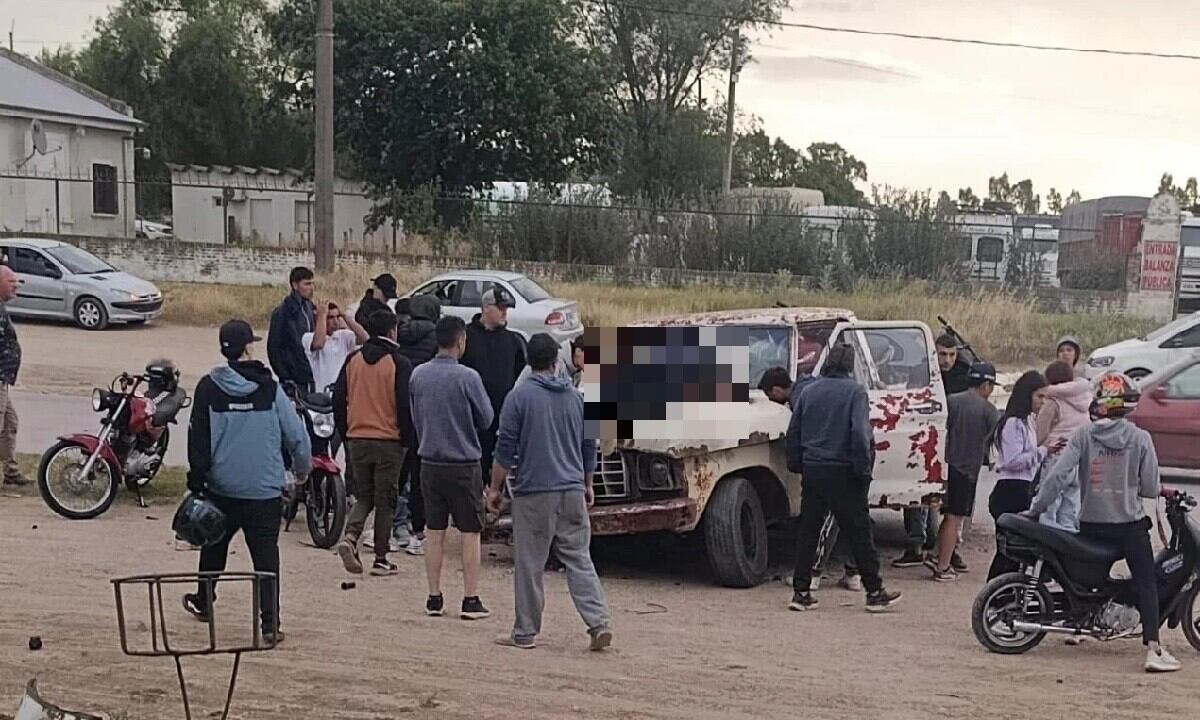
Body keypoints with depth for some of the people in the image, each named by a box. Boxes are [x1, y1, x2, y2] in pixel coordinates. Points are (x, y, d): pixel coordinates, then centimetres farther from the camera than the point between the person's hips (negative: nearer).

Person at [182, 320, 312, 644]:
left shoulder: (209, 387, -3)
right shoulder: (270, 389, -6)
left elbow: (198, 437, -1)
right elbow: (296, 434, -2)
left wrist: (196, 480, 7)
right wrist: (303, 468, 15)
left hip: (221, 487, 2)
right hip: (264, 489, -2)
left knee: (214, 545, 22)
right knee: (266, 553, -1)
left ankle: (203, 602, 40)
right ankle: (270, 622, -7)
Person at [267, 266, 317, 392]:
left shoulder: (310, 308, 10)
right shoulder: (282, 312, -9)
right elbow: (273, 348, -8)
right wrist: (285, 377, -11)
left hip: (310, 377, 6)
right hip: (294, 379, -6)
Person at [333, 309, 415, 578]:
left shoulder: (352, 360, 5)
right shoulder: (399, 363, -8)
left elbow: (338, 400, 7)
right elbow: (405, 404, -11)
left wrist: (345, 433, 17)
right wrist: (407, 439, 0)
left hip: (357, 439, 4)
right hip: (389, 441, -4)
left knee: (363, 495, 16)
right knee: (385, 499, 5)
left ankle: (351, 537, -10)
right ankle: (381, 560, 7)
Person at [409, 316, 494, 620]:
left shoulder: (418, 375, 1)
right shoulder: (467, 377, -14)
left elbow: (415, 416, 11)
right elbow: (486, 419, -5)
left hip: (430, 462, 5)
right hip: (464, 464, -5)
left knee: (434, 531, 12)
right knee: (471, 533, 3)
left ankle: (434, 598, 16)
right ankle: (471, 600, 4)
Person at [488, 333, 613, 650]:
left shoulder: (520, 396, -5)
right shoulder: (575, 397, 10)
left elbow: (505, 448, -6)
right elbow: (589, 446, 16)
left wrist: (495, 488, 3)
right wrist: (587, 485, 28)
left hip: (534, 492, -4)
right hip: (572, 491, 4)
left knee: (528, 565, 3)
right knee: (579, 559, 6)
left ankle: (525, 633, 10)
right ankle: (599, 623, -5)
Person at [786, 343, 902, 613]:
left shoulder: (809, 391, 7)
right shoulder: (854, 391, -9)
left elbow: (793, 432, 11)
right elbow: (860, 434, -17)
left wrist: (796, 465, 20)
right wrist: (864, 470, -11)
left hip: (812, 471, 5)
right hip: (841, 473, -5)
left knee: (808, 532, 8)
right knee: (859, 532, 2)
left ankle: (801, 592, 8)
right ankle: (875, 592, 6)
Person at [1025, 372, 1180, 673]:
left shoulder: (1083, 435, -5)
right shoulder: (1140, 438, -7)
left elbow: (1058, 475, -11)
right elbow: (1151, 488, -4)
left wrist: (1035, 509, -3)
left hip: (1091, 524, 2)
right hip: (1130, 524, -2)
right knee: (1147, 584, 1)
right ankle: (1153, 648, -10)